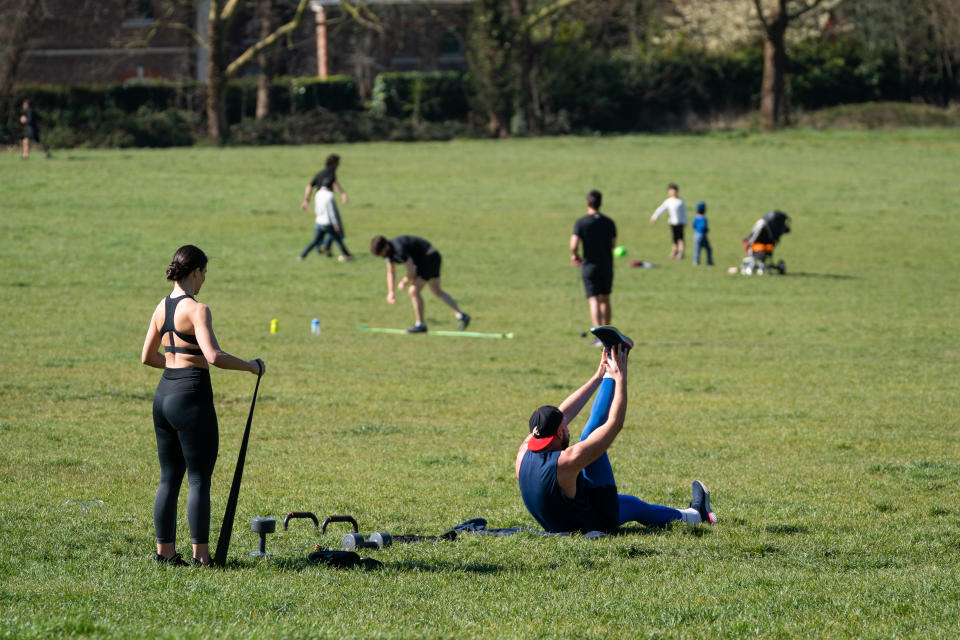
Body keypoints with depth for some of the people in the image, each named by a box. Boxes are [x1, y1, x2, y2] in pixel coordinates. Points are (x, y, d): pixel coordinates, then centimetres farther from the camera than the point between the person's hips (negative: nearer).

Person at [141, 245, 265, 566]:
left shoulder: (162, 307, 9)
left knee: (169, 478, 14)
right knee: (199, 480, 0)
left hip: (164, 394, 8)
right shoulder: (197, 309, -15)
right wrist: (252, 366, -13)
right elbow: (214, 356, -26)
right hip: (192, 397, -8)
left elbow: (147, 357, 17)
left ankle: (165, 550, 17)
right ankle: (201, 554, 3)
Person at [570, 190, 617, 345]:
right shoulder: (609, 223, 1)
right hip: (607, 266, 4)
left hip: (590, 266, -4)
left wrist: (575, 255, 4)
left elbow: (574, 245, -18)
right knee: (605, 300, 19)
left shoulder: (581, 223, -10)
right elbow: (613, 244, 10)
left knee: (594, 301, -8)